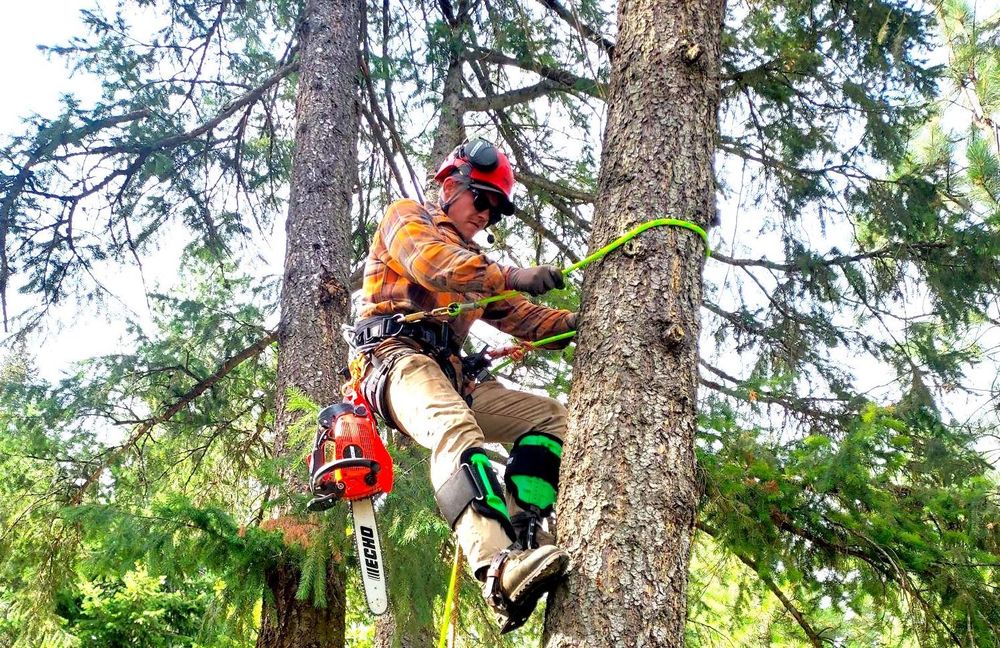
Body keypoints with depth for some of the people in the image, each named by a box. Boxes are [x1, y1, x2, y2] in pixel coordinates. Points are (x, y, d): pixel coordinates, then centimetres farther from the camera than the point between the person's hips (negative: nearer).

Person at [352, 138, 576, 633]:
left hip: (449, 372, 8)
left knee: (550, 415, -3)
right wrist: (510, 276, -25)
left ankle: (523, 532, -23)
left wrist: (574, 323, 3)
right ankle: (499, 570, -56)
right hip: (398, 356, -8)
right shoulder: (407, 218, 12)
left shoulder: (473, 262, 33)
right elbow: (430, 263, -12)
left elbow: (518, 316, 20)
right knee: (455, 429, -36)